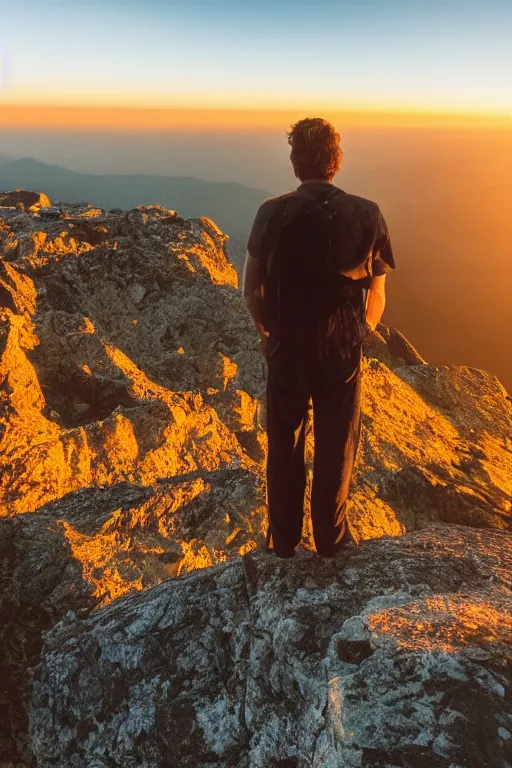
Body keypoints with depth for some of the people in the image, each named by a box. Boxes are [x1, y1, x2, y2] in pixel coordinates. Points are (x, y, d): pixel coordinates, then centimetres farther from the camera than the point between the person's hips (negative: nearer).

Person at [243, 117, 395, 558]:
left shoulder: (272, 213, -7)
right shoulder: (367, 215, -7)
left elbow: (251, 289, -2)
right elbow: (376, 299, -3)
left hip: (286, 349, 1)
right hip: (343, 352, 0)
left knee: (284, 445, 17)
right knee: (336, 448, 16)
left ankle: (283, 539, 30)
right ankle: (331, 537, 31)